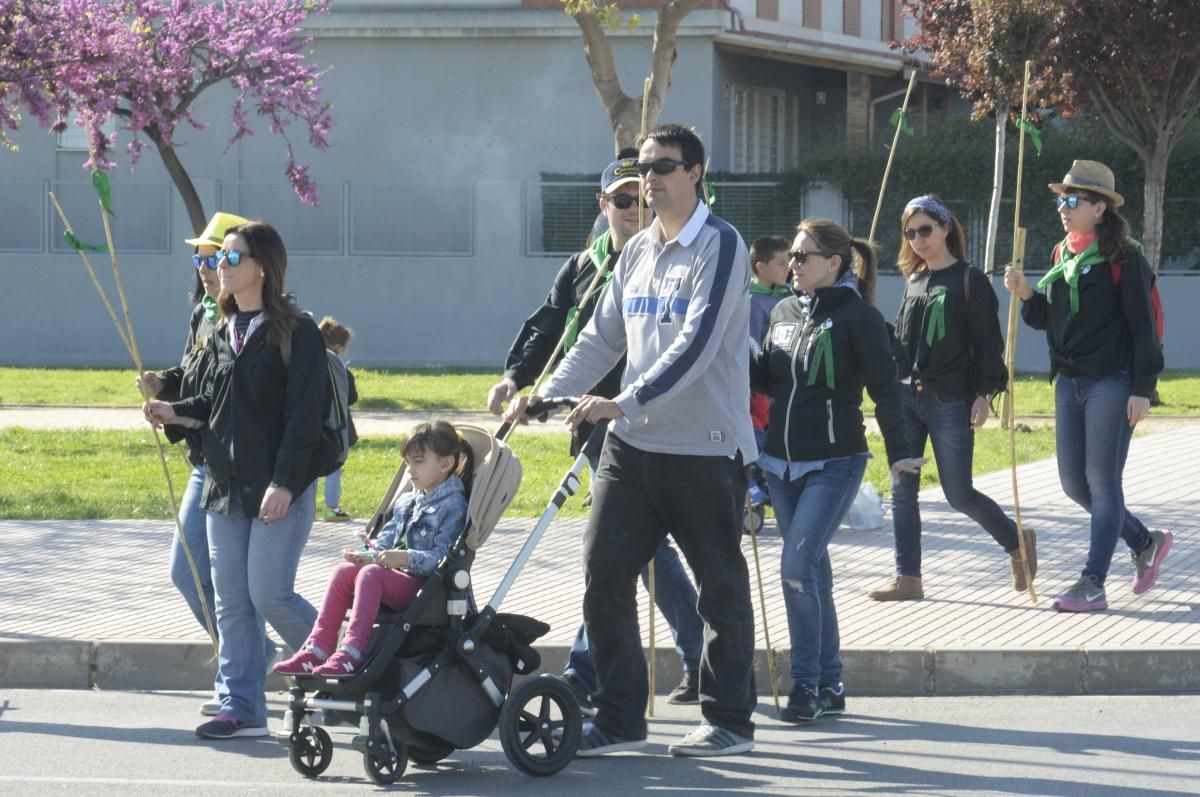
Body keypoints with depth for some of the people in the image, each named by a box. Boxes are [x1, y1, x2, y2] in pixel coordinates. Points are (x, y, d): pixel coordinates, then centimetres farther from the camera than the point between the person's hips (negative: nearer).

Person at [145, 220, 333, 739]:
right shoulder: (223, 332, 14)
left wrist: (284, 482, -20)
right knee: (230, 598, 4)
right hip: (226, 482, 8)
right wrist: (177, 412, 4)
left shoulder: (295, 332, -9)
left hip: (278, 487, -8)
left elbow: (303, 413, -14)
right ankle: (241, 708, 8)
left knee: (269, 594, -10)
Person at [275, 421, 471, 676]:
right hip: (395, 580, 8)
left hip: (423, 588, -8)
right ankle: (317, 648, -24)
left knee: (370, 574, -32)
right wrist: (367, 555, -1)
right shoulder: (406, 502, 23)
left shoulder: (453, 507, -3)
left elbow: (442, 558, -14)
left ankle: (352, 653, -44)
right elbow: (385, 541, 20)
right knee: (343, 571, -16)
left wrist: (407, 558, -27)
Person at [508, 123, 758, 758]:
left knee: (720, 585, 2)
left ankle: (729, 720, 12)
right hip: (633, 444, 7)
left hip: (706, 445, -7)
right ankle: (618, 717, 8)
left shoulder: (720, 247, -9)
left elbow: (697, 344, -19)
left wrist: (625, 403, -26)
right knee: (605, 570, 0)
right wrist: (546, 394, 4)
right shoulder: (636, 252, 14)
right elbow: (603, 337, 17)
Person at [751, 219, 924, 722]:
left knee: (797, 567, -16)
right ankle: (829, 687, 17)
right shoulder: (784, 313, 11)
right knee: (812, 571, 11)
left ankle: (807, 685, -9)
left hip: (835, 463, -7)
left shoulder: (858, 317, -8)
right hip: (781, 462, 7)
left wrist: (897, 452, -19)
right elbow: (766, 378, 16)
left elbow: (885, 388, -10)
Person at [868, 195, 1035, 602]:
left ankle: (1017, 542, 20)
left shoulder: (970, 280, -5)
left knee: (959, 494, -2)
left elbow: (987, 342, -7)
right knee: (903, 490, 1)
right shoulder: (913, 281, 13)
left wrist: (984, 393, -14)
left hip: (951, 401, -6)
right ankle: (907, 578, 6)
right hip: (907, 396, 6)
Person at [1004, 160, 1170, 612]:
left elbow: (1142, 327, -11)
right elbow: (1049, 319, 18)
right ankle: (1145, 543, 28)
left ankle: (1093, 584, -3)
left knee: (1102, 481, -5)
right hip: (1069, 383, 8)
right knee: (1074, 483, 9)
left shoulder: (1122, 258, -9)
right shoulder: (1063, 255, 13)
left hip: (1111, 383, -8)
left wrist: (1142, 389, -16)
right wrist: (1025, 295, -1)